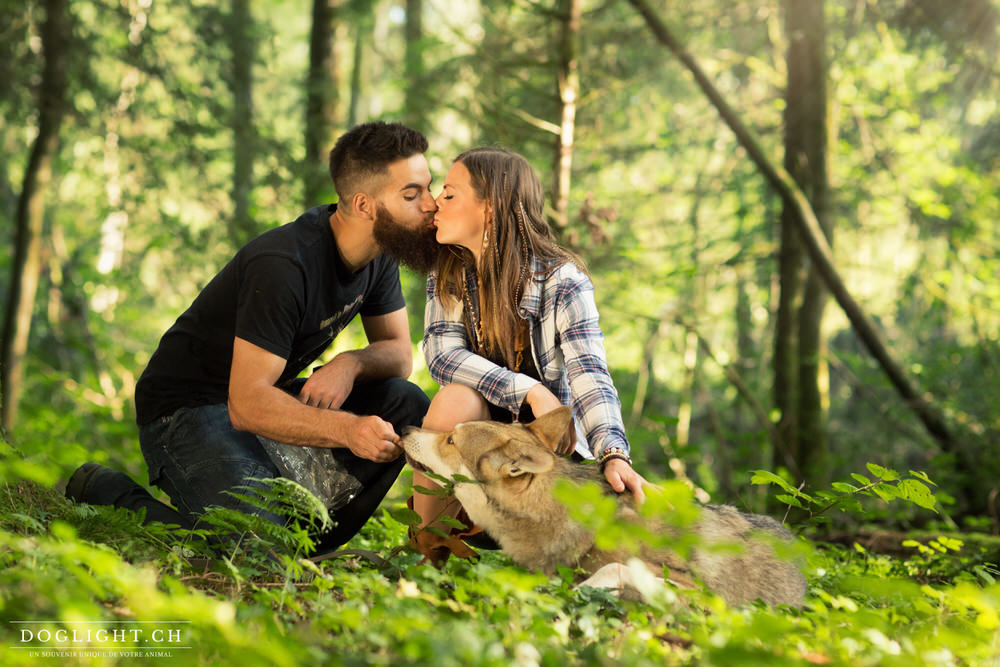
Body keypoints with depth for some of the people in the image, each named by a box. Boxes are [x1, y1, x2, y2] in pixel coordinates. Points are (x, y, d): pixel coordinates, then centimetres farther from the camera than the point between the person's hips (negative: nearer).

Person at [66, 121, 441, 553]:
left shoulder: (379, 253, -3)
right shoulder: (283, 266, -29)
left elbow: (398, 352, 5)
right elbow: (246, 401, -32)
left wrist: (350, 363, -20)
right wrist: (346, 428, -47)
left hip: (272, 396, 8)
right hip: (188, 407, -8)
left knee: (407, 406, -10)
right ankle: (108, 494, -4)